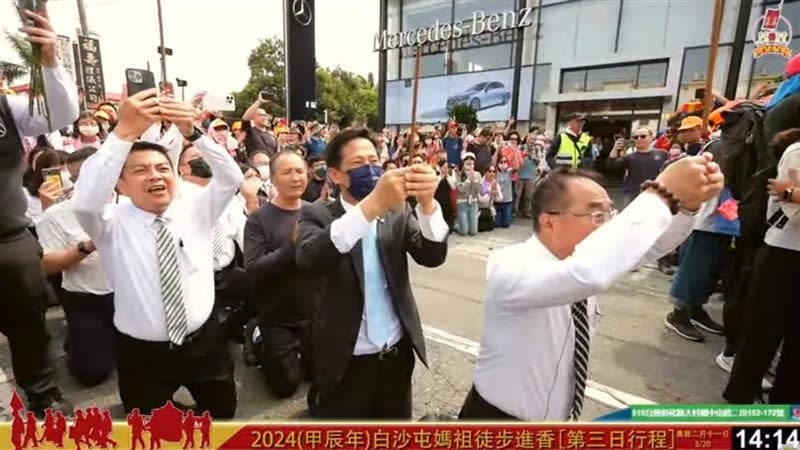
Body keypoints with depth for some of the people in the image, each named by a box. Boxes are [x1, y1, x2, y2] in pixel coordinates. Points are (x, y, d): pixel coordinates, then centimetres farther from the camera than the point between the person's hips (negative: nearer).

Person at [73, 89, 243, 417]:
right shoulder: (113, 223, -8)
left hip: (205, 343, 2)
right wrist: (125, 132, -37)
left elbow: (231, 178, -16)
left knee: (224, 411, 24)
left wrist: (192, 132, -30)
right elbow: (85, 201, -30)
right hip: (142, 353, -2)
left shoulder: (195, 211, -2)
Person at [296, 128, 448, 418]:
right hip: (344, 364, -3)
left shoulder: (398, 214, 0)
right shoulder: (317, 216, -8)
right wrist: (372, 205, -42)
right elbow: (308, 258, -30)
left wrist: (427, 203, -33)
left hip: (397, 356, 3)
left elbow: (433, 256, -14)